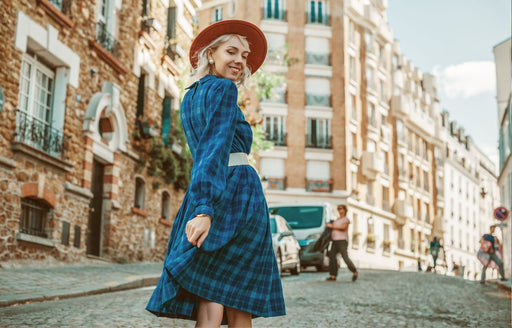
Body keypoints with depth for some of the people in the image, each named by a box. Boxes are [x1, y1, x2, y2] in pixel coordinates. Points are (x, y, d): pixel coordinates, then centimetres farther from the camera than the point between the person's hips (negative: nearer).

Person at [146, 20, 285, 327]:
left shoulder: (189, 98, 21)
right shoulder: (224, 89, -4)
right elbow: (217, 145, -19)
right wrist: (206, 208, -26)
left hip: (199, 198, 8)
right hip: (238, 191, -7)